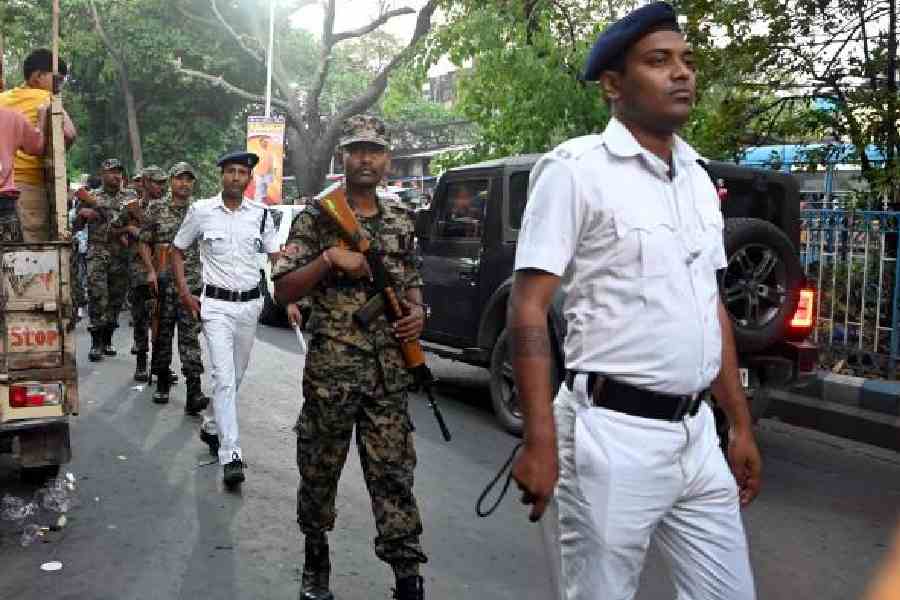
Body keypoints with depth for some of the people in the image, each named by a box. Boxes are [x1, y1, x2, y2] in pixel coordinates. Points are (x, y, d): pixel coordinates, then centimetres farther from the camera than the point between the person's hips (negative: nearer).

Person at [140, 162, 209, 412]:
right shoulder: (156, 209, 6)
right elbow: (144, 243, 6)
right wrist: (150, 270, -6)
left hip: (192, 283, -1)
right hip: (162, 282, 1)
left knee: (190, 335, -8)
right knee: (163, 333, 10)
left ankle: (193, 393, -14)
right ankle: (162, 383, 26)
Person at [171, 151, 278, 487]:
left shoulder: (261, 213, 3)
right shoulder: (201, 211, -2)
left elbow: (275, 258, 6)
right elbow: (177, 251, 9)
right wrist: (185, 293, 0)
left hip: (250, 304, 3)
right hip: (216, 304, -3)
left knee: (235, 376, 13)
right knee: (224, 376, -14)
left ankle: (211, 427, 36)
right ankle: (231, 456, -16)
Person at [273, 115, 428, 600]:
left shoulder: (400, 218, 12)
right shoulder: (317, 216, -1)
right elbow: (283, 291, -4)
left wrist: (417, 311, 3)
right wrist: (330, 257, -17)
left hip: (389, 371, 3)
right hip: (331, 370, -2)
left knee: (394, 473, 3)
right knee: (320, 471, 10)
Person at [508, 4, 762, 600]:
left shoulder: (698, 177, 11)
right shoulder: (576, 169, -10)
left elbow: (713, 309, 17)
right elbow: (528, 308, -13)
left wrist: (742, 425, 15)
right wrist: (540, 443, -19)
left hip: (697, 433, 7)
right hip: (612, 434, -7)